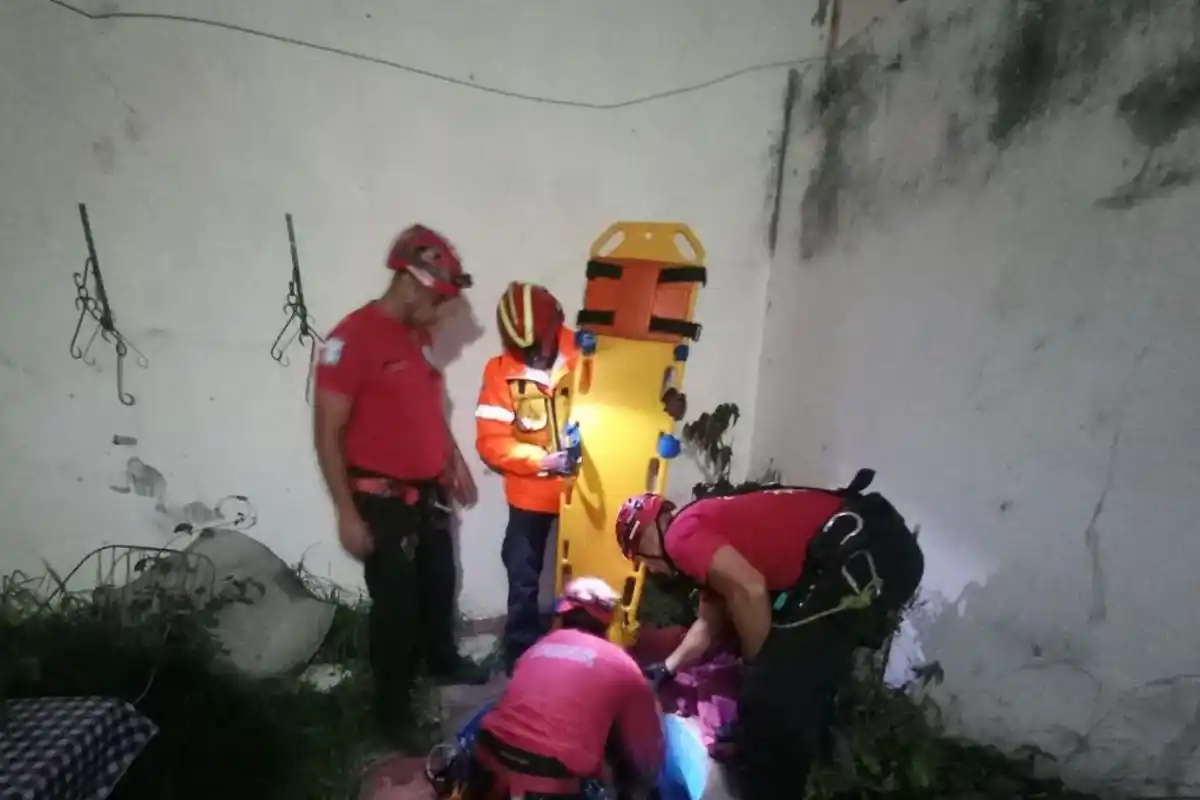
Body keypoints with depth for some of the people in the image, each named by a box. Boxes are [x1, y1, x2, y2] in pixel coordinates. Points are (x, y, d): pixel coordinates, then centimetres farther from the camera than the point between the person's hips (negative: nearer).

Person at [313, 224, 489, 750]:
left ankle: (442, 660, 48)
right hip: (384, 500, -7)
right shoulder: (352, 339, -20)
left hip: (430, 492, 8)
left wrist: (456, 462, 18)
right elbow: (328, 433, -19)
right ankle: (393, 706, 28)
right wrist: (347, 514, -19)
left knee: (440, 583, 23)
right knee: (396, 605, 6)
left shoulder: (419, 334, 6)